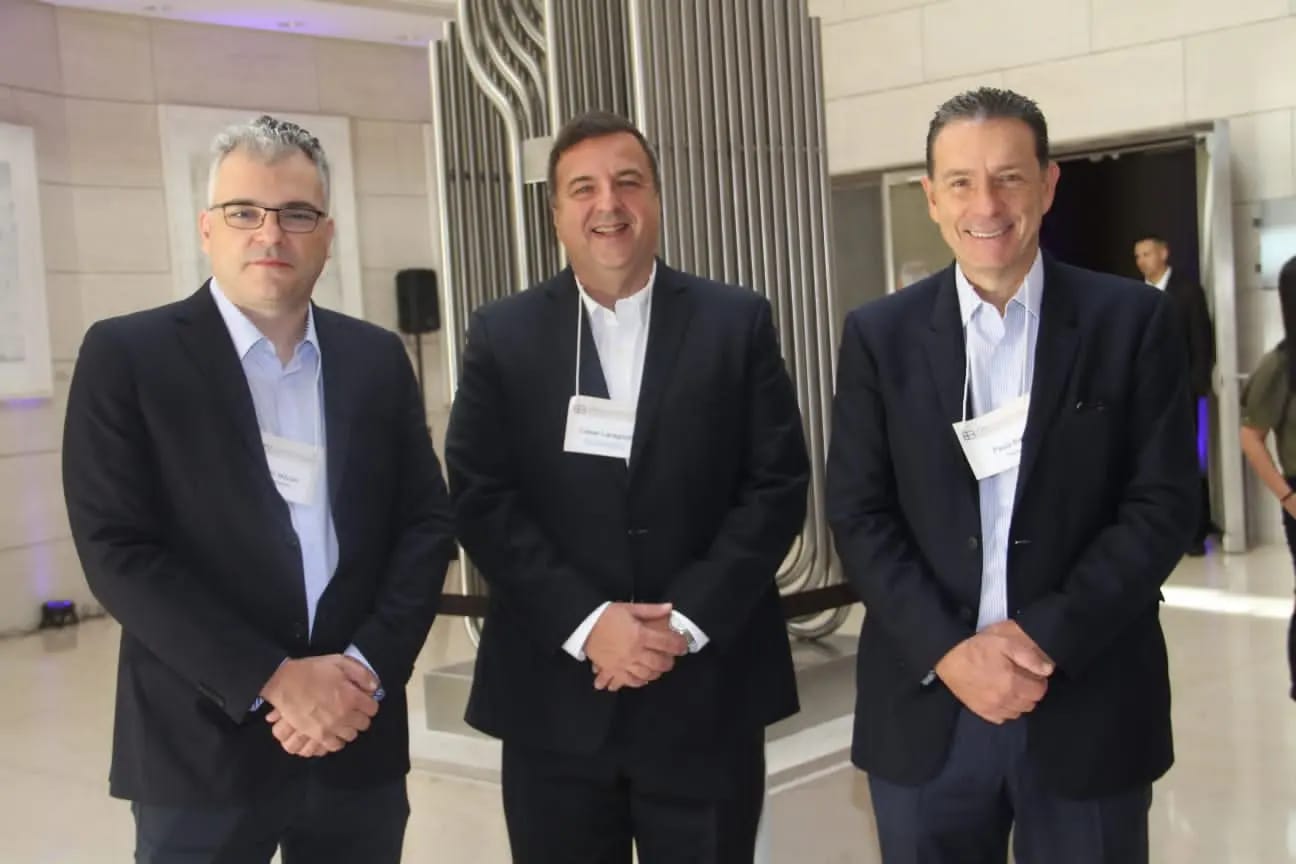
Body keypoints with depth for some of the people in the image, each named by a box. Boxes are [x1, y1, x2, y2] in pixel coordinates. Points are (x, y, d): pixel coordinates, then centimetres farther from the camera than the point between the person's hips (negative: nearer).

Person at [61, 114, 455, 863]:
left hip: (358, 742, 3)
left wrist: (367, 667, -10)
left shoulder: (378, 358, 7)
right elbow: (117, 549, -10)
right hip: (200, 749, -3)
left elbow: (427, 522, 5)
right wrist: (274, 681, -15)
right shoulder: (126, 355, -3)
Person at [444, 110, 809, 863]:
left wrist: (687, 621, -12)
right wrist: (585, 621, -13)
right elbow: (480, 498, -2)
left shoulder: (738, 323, 3)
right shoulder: (503, 335, 5)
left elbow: (778, 486, -2)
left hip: (707, 695, 0)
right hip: (555, 699, 1)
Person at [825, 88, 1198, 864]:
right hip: (926, 704, 1)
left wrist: (1046, 637, -14)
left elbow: (1164, 504, -4)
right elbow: (858, 516, -1)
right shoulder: (880, 335, 3)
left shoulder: (1134, 322, -1)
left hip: (1089, 706, -1)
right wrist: (948, 651, -13)